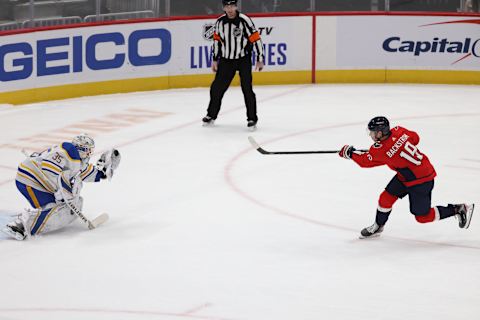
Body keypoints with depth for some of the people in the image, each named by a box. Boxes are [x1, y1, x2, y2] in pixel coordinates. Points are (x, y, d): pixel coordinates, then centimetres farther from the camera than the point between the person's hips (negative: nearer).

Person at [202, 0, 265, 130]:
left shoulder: (244, 21, -17)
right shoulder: (220, 22, -3)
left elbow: (256, 39, -13)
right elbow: (217, 40, 10)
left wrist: (260, 59, -11)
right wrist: (215, 59, 12)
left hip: (243, 59, -4)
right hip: (226, 60, 4)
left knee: (247, 89, -10)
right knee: (217, 87, 6)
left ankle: (252, 118, -1)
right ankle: (211, 115, 23)